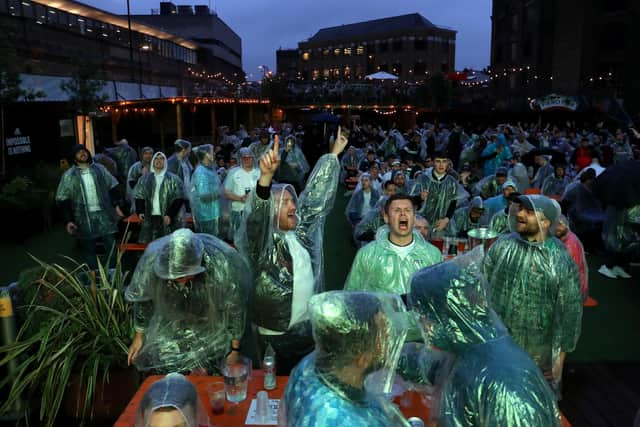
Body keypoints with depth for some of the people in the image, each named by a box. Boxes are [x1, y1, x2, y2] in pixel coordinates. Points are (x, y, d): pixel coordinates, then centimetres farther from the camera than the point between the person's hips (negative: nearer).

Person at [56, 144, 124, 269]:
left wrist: (116, 206, 7)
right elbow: (62, 199, 0)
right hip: (84, 218, -1)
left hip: (104, 214, 1)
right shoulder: (68, 176, -1)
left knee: (111, 247, 6)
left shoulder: (100, 169, 6)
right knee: (89, 251, 8)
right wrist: (68, 221, -5)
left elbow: (112, 188, 13)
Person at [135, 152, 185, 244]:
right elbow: (139, 197, 16)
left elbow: (179, 199, -2)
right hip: (150, 218, 3)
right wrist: (140, 212, 0)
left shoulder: (173, 179, 2)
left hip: (167, 219, -3)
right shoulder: (144, 179, 13)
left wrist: (170, 215, -10)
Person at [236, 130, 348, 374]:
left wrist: (334, 153, 13)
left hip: (309, 325, 5)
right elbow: (256, 213, -35)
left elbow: (317, 194, 8)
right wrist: (266, 175, -53)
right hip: (276, 331, -5)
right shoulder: (262, 240, -15)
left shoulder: (303, 228, 1)